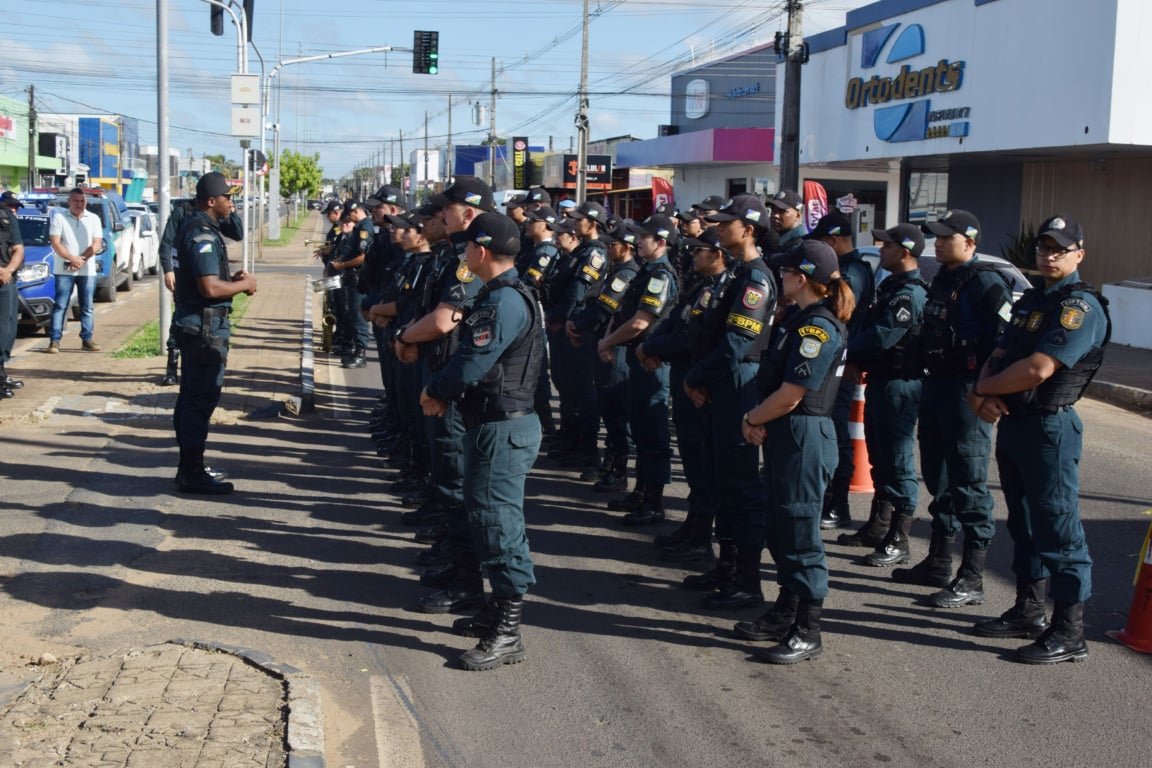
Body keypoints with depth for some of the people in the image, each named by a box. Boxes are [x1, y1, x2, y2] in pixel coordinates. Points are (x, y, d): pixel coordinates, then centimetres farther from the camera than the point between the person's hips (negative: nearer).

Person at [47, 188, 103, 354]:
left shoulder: (94, 219, 7)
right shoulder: (59, 218, 2)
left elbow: (97, 245, 0)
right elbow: (55, 243, -6)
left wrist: (81, 259, -12)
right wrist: (72, 258, -17)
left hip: (87, 270, 2)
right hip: (64, 270, -2)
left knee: (87, 307, 5)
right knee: (60, 306, -3)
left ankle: (87, 339, 10)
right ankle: (54, 340, -3)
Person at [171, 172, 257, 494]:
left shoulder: (195, 228, 14)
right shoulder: (203, 234, -19)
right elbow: (210, 288, -26)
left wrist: (233, 278, 9)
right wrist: (244, 285, -11)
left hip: (193, 323, 11)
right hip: (205, 326, -11)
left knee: (192, 396, 15)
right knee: (202, 398, -6)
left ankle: (189, 467, 24)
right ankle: (193, 474, -2)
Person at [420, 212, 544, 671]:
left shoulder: (505, 301, -20)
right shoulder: (498, 296, 15)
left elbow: (471, 365, -24)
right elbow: (476, 359, 17)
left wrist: (434, 390, -6)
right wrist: (444, 393, 4)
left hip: (503, 429, -11)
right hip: (492, 423, 11)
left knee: (497, 522, -7)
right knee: (488, 517, 19)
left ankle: (507, 635, -1)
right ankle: (499, 610, 32)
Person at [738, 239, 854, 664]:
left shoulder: (818, 327, -19)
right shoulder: (800, 318, 12)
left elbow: (789, 396, -20)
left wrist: (752, 419, -5)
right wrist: (760, 421, 1)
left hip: (804, 437, -10)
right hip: (785, 436, 10)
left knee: (800, 534, -2)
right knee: (780, 529, 18)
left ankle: (807, 634, 7)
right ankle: (786, 615, 31)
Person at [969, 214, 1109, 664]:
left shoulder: (1081, 306, -14)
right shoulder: (1031, 300, 17)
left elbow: (1037, 369, -23)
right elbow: (998, 356, 13)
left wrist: (985, 390, -10)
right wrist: (985, 393, -9)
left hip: (1049, 428, -9)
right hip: (1012, 424, 9)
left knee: (1058, 529, -5)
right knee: (1024, 523, 17)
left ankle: (1069, 634, 0)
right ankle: (1029, 613, 29)